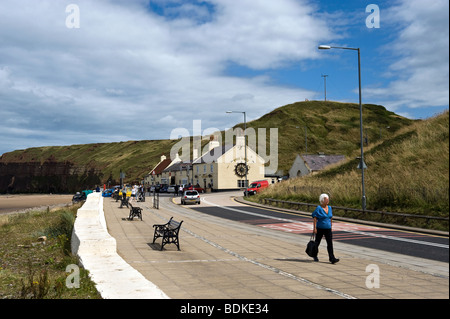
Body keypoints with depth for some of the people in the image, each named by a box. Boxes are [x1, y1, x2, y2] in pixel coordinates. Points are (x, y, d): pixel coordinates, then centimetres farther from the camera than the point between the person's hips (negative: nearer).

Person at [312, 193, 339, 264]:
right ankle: (315, 256, 32)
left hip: (328, 229, 4)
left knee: (330, 243, -8)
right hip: (320, 229, -4)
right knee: (317, 242, 11)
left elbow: (331, 217, 15)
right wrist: (315, 228, -18)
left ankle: (332, 258, -12)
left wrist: (331, 225, 16)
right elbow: (315, 218, -13)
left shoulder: (329, 208, 6)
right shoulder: (318, 208, -11)